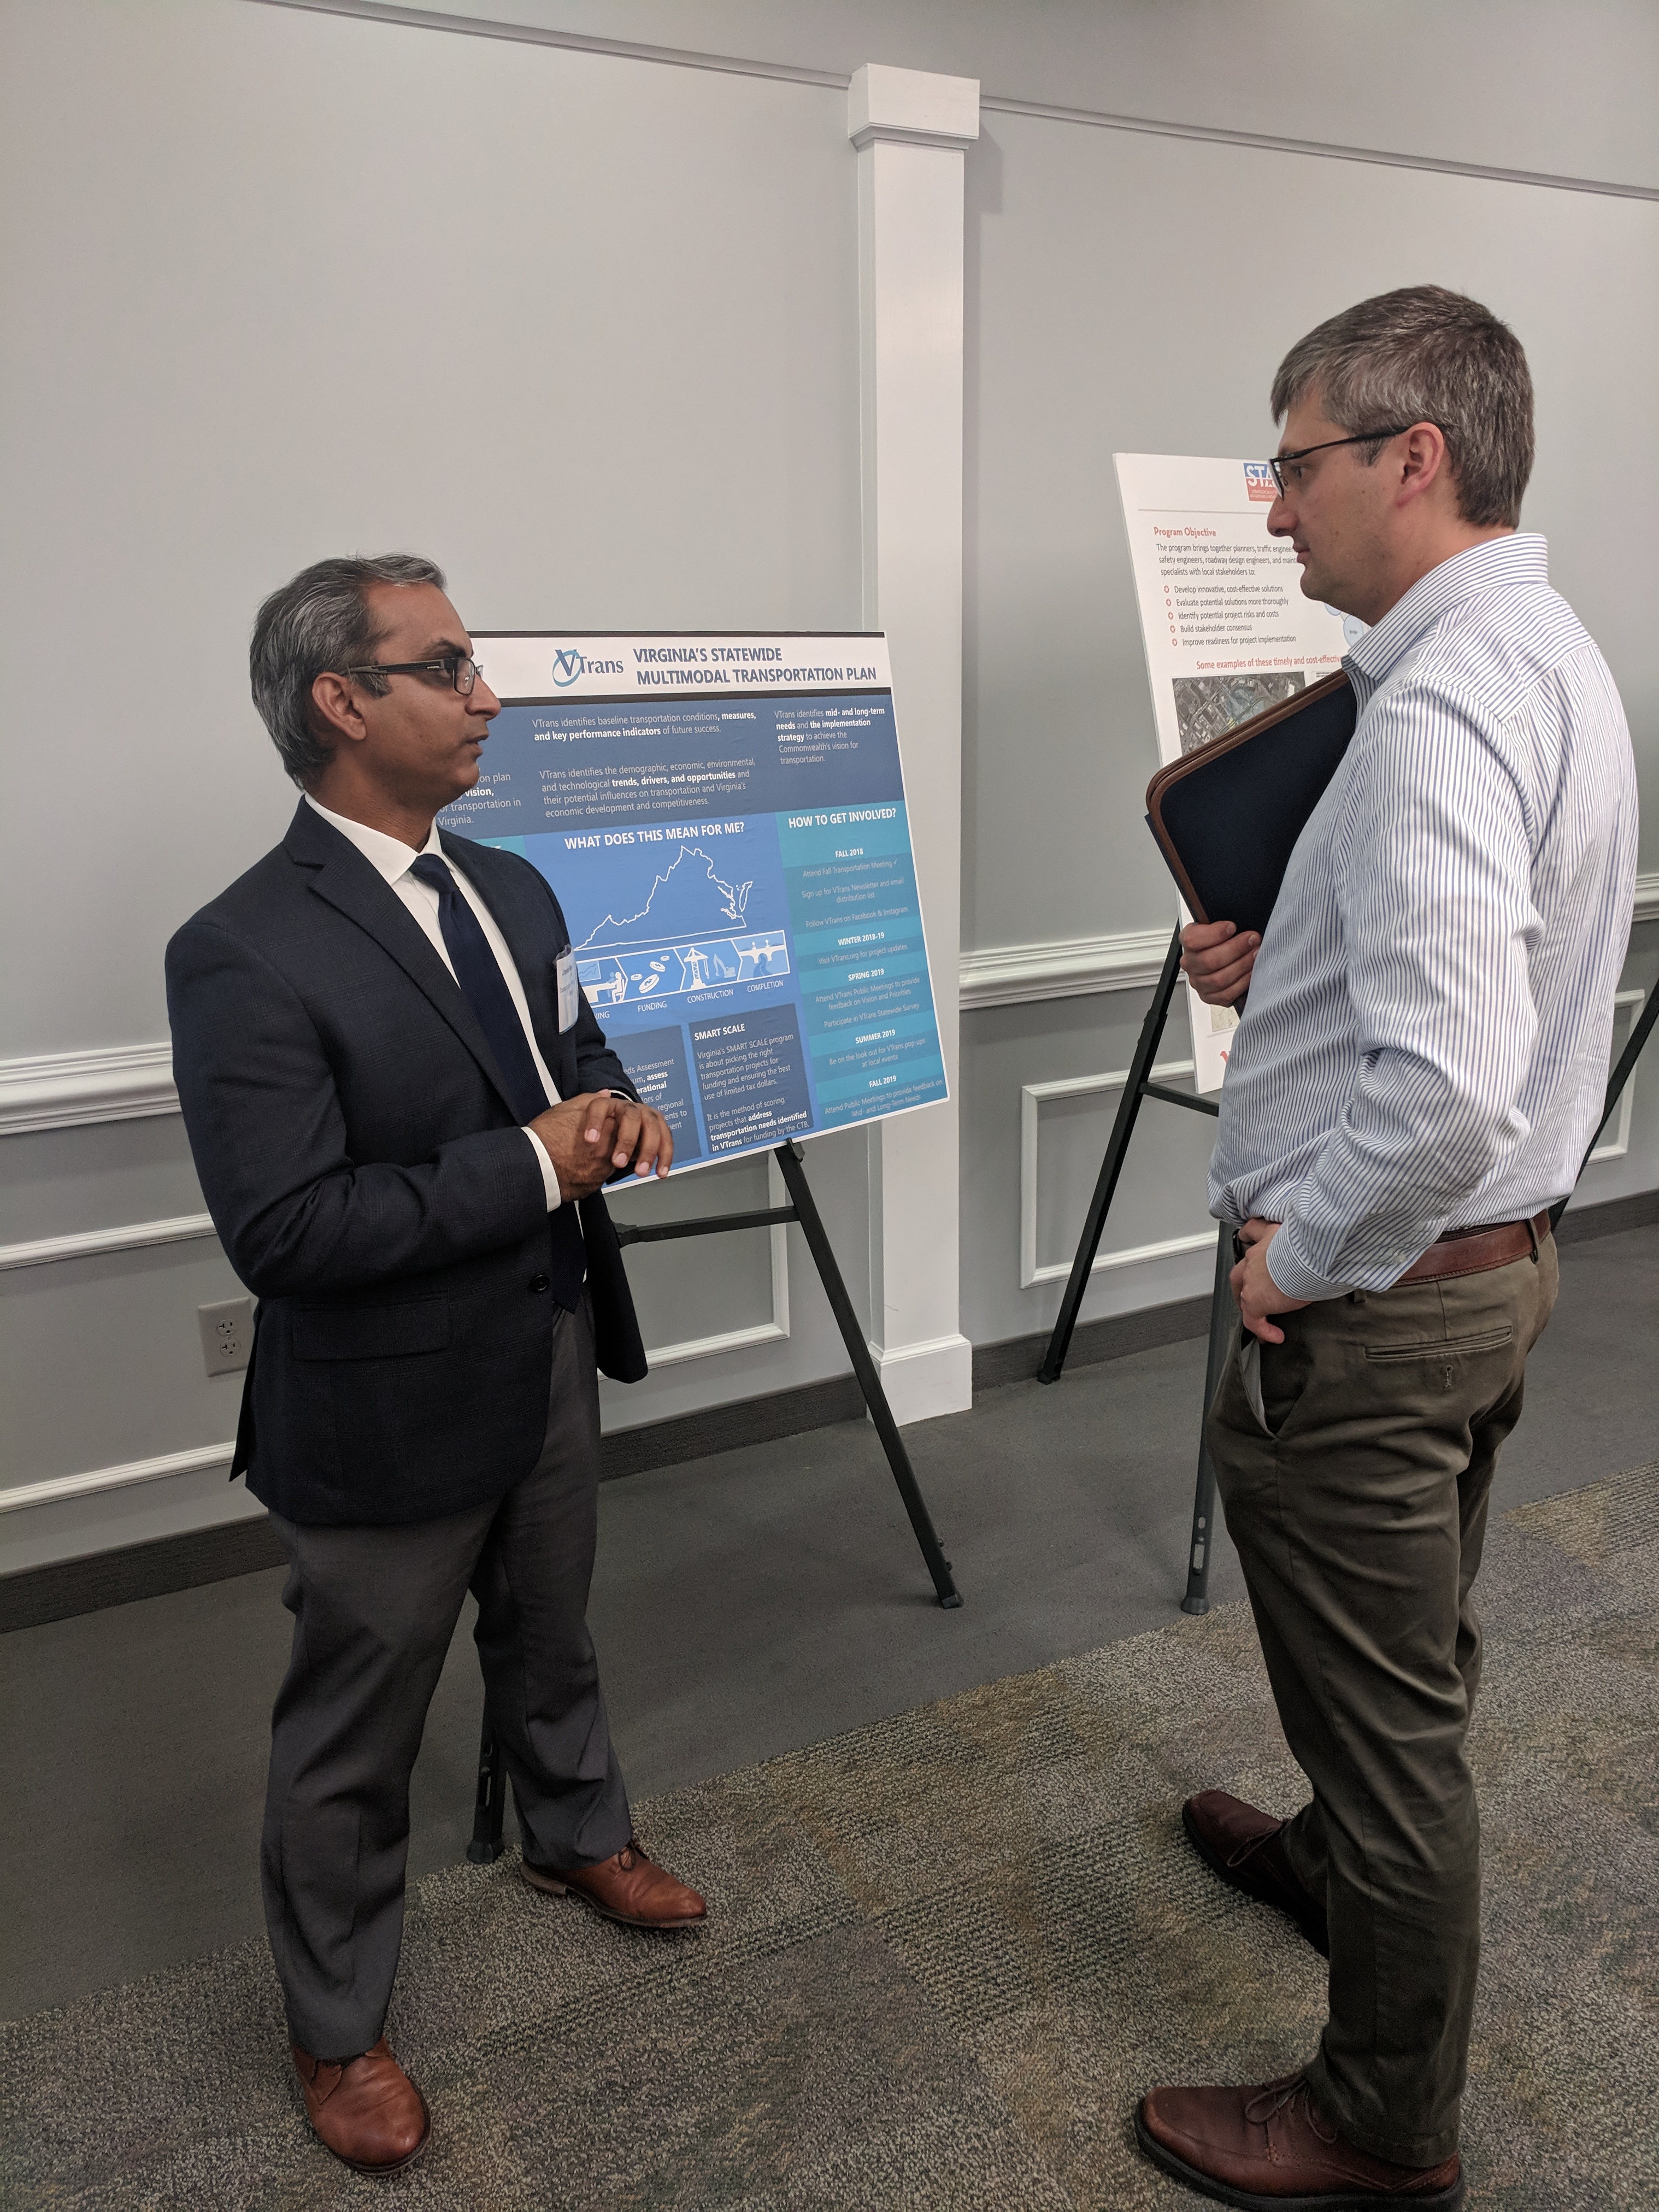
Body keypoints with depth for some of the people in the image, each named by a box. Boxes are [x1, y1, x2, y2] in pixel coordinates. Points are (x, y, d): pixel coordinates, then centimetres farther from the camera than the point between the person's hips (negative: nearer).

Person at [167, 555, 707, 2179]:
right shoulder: (245, 955, -23)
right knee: (354, 1738, 13)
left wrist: (618, 1112, -7)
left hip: (550, 1367, 7)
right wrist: (533, 1163, -26)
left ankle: (576, 1837, 57)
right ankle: (337, 2032, 37)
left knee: (548, 1640, 30)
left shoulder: (513, 890, 2)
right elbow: (282, 1231, -28)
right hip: (389, 1418, -7)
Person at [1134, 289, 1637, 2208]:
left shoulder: (1438, 714, -27)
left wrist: (1305, 1255, -21)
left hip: (1371, 1293, -10)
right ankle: (1343, 1864, 56)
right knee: (1415, 1652, 29)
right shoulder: (1552, 656, 6)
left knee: (1383, 1702, 9)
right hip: (1499, 1254, 10)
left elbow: (1448, 1090, -37)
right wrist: (1291, 971, 7)